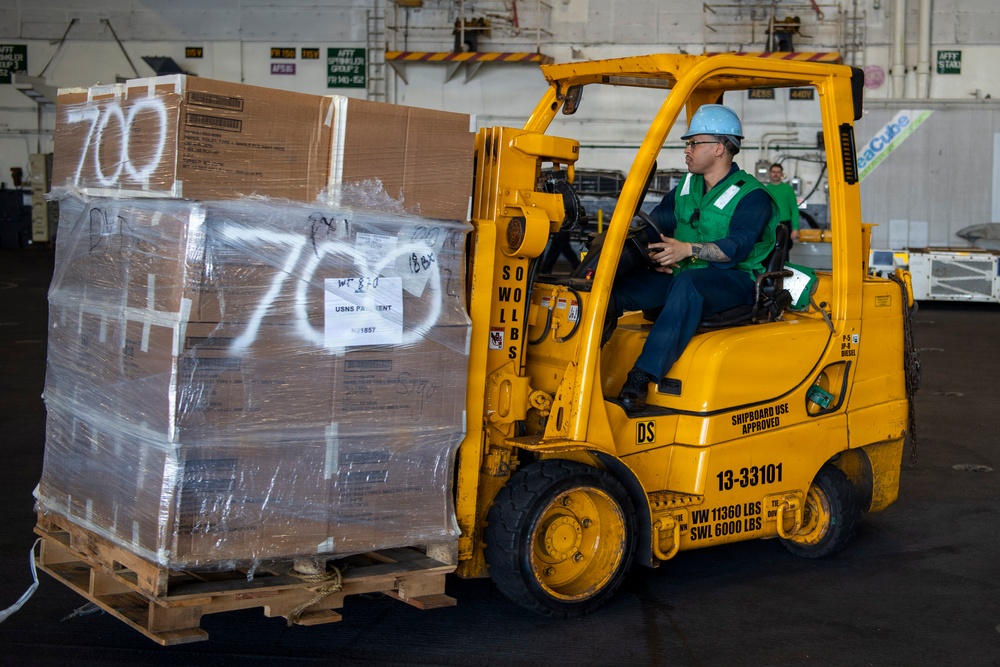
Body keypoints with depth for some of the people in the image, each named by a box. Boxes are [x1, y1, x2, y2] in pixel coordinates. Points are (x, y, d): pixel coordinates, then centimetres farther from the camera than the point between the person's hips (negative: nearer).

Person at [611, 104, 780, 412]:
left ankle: (641, 379, -49)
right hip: (681, 276, 7)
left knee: (688, 283, -41)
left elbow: (736, 247, -19)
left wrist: (688, 250, -32)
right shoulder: (686, 188, 19)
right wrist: (656, 253, -9)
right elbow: (655, 223, 14)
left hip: (734, 280, -7)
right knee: (616, 285, -17)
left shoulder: (752, 196, -5)